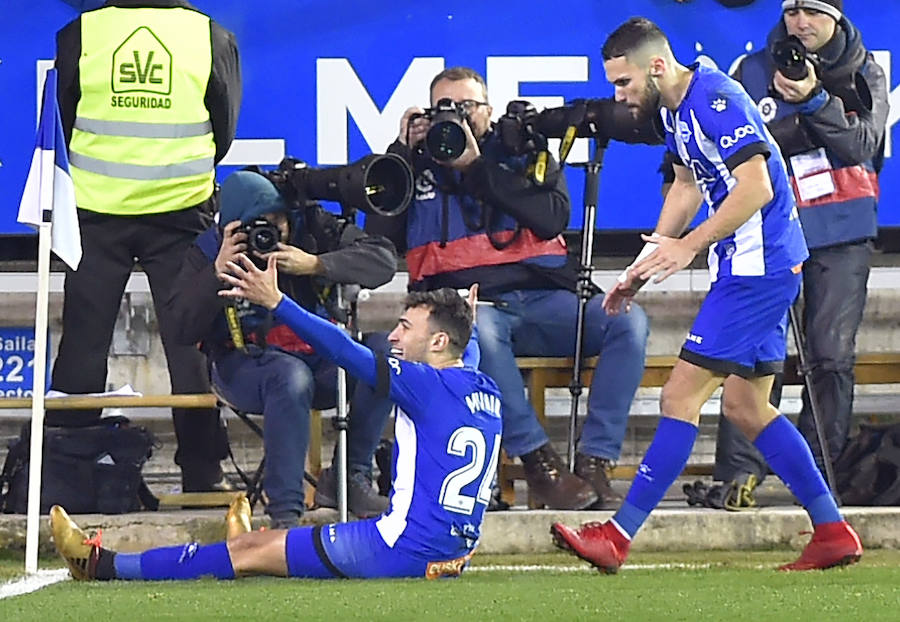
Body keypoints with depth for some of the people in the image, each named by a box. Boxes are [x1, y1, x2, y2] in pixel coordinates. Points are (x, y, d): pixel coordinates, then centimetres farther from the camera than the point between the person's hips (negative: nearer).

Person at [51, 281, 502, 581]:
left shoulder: (428, 385, -12)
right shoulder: (486, 391, 11)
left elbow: (346, 352, -18)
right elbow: (467, 354, 36)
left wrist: (275, 301, -17)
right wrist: (466, 323, 56)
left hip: (408, 548, -8)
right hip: (452, 550, 8)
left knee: (251, 552, 0)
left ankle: (105, 565, 6)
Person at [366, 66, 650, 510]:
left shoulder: (523, 155, 17)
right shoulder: (417, 165, 17)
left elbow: (552, 219, -2)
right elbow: (379, 237, 2)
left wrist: (477, 167, -4)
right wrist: (404, 152, 3)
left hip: (545, 299, 2)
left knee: (628, 320, -26)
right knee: (480, 329, -41)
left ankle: (595, 462, -27)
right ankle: (538, 462, -33)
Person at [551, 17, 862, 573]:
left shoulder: (716, 100, -18)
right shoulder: (675, 109, 12)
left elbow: (756, 188, -24)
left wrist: (689, 246, -21)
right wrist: (647, 264, 23)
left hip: (757, 268, -11)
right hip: (750, 269, 11)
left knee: (682, 397, -9)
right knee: (746, 407, 12)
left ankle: (618, 537, -7)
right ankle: (834, 533, 14)